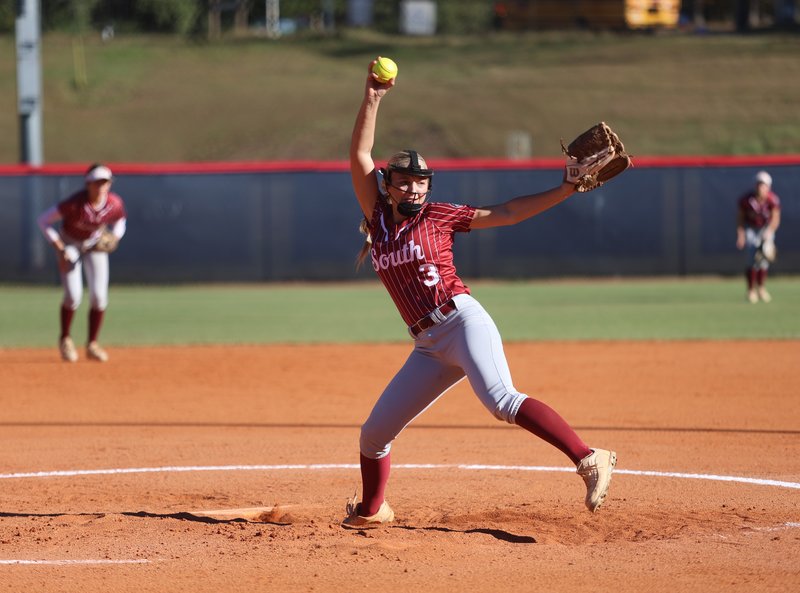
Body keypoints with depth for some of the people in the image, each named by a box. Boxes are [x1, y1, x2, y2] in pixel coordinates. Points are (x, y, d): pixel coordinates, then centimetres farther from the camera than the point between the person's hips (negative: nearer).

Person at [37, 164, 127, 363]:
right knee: (73, 295, -14)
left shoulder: (115, 204, -22)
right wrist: (60, 250, -25)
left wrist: (113, 238, -17)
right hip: (70, 244, -3)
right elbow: (44, 220, -25)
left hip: (95, 245, 3)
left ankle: (92, 345, 9)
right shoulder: (75, 203, -33)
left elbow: (119, 221, 3)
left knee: (99, 296, -7)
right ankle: (65, 339, 10)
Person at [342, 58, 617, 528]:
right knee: (374, 433, 8)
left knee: (501, 400, -30)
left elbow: (507, 213, 4)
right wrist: (372, 101, -3)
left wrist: (568, 189, -3)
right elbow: (359, 157, 5)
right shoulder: (379, 218, 13)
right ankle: (371, 510, 33)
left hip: (462, 319, -5)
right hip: (429, 346, 5)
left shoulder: (439, 216, 4)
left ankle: (589, 460, -39)